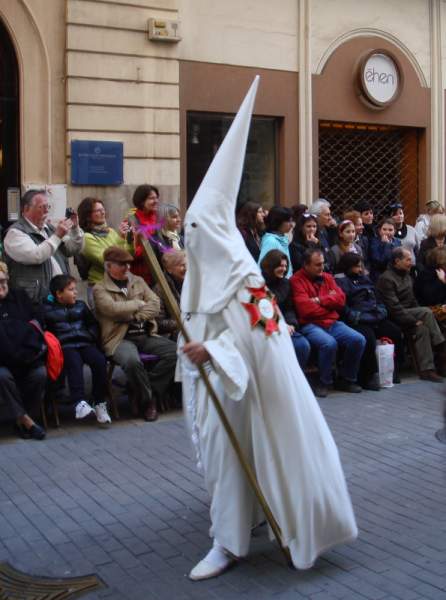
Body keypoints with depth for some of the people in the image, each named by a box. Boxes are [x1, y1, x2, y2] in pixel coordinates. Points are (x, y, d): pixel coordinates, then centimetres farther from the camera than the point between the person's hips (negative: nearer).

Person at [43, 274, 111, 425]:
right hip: (65, 346, -4)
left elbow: (93, 323, 30)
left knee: (100, 361, -26)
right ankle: (79, 403, -46)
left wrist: (92, 336, 12)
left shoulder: (81, 306, 24)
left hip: (85, 343, 4)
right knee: (74, 363, -36)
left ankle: (99, 402, -18)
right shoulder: (48, 309, 10)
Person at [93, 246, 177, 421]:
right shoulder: (100, 289, 4)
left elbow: (155, 304, 7)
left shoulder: (138, 281, 20)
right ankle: (148, 400, -12)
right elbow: (113, 309, -15)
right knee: (132, 360, -37)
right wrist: (139, 304, -1)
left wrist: (135, 316, -8)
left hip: (146, 334, 5)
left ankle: (150, 390, -7)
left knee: (174, 351, -20)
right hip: (120, 338, -5)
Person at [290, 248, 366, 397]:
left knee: (358, 340, -14)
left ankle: (346, 379, 6)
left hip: (333, 323, 7)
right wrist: (330, 302, 0)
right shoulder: (297, 280, -4)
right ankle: (323, 383, -10)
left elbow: (341, 299, 5)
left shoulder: (327, 277, 17)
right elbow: (305, 309, -15)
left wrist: (319, 300, -8)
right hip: (311, 325, -6)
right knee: (329, 343, -34)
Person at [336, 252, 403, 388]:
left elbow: (376, 299, 29)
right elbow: (343, 307, -10)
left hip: (375, 319, 8)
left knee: (396, 332, -8)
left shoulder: (365, 279, 25)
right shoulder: (341, 281, 0)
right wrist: (360, 318, -17)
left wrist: (381, 312, 10)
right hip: (356, 322, -8)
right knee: (369, 337, -33)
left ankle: (394, 371, 3)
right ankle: (367, 377, -24)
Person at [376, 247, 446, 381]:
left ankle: (426, 369, -19)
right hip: (395, 318, -8)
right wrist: (413, 320, -23)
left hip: (409, 313, 8)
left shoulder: (407, 276, 16)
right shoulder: (386, 279, -13)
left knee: (423, 329, -22)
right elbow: (393, 306, -20)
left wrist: (418, 318, 2)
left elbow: (412, 300, 19)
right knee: (427, 312, -25)